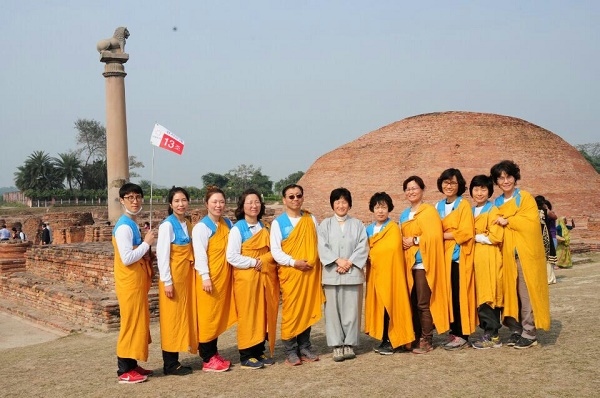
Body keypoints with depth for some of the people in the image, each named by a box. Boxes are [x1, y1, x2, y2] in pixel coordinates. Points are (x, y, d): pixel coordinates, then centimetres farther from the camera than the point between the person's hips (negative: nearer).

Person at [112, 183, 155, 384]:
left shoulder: (132, 225, 13)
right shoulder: (124, 227, -17)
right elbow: (127, 258, -25)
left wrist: (148, 254, 1)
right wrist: (147, 243, -15)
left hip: (137, 281, 10)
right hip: (129, 282, -10)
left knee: (138, 322, 14)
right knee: (131, 323, -3)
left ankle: (132, 365, 23)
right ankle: (125, 371, 5)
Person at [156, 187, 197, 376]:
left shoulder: (187, 225, 11)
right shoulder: (167, 225, -11)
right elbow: (162, 254, -14)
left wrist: (191, 274, 11)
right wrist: (167, 281, -17)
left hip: (187, 275, 7)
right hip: (173, 276, -7)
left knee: (183, 316, 10)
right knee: (172, 318, -1)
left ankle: (174, 360, 20)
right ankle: (170, 364, 8)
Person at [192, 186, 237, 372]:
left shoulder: (228, 224, 11)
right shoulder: (201, 227, -8)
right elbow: (200, 254, -13)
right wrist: (205, 277, -19)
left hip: (224, 276, 6)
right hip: (209, 278, -6)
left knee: (219, 315, 12)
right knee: (207, 316, -1)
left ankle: (214, 353, 22)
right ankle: (207, 359, 6)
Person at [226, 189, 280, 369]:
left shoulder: (265, 227, 13)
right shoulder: (237, 229, -6)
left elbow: (272, 250, 16)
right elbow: (231, 256, -12)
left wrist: (265, 261, -4)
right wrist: (254, 262, -14)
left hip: (266, 278, 6)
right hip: (246, 278, -5)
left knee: (264, 315, 7)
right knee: (248, 316, -2)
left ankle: (260, 351, 18)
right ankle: (246, 356, 6)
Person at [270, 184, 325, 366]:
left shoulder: (311, 219, 11)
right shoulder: (278, 223, 0)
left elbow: (319, 243, 13)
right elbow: (275, 251, -5)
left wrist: (317, 262, -2)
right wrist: (294, 262, -16)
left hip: (310, 272, 3)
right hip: (290, 273, -3)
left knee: (308, 309, 7)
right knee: (290, 311, -2)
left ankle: (305, 347, 19)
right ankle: (290, 351, 8)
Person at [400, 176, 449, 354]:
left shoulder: (429, 211, -3)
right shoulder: (404, 215, 18)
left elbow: (435, 236, -13)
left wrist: (415, 240, -10)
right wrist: (403, 243, 6)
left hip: (423, 262, -6)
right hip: (408, 264, 6)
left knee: (423, 303, -7)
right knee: (412, 303, 6)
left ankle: (426, 341, 0)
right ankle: (416, 337, 14)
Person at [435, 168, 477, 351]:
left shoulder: (464, 205, -2)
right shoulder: (438, 206, 16)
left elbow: (465, 232, -11)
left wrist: (442, 235, -9)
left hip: (459, 256, -6)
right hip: (443, 255, 6)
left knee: (459, 295, -6)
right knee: (448, 294, 4)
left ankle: (462, 335, 0)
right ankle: (453, 331, 12)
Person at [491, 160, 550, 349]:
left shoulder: (525, 197, 0)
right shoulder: (496, 203, 16)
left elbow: (532, 222, -12)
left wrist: (508, 221, -10)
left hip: (524, 253, -5)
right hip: (506, 254, 5)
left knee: (526, 292, -5)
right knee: (510, 291, 3)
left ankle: (529, 333, 1)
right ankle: (516, 330, 12)